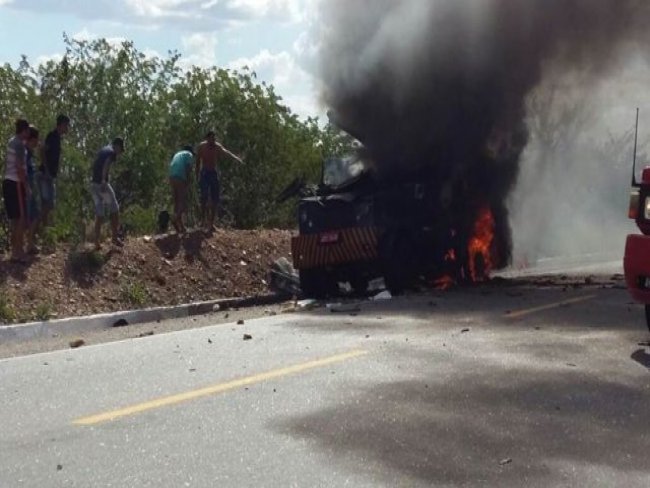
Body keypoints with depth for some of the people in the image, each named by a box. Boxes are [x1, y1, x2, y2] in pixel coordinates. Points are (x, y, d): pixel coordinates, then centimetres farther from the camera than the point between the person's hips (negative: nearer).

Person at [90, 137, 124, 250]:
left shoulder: (102, 150, 20)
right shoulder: (112, 152, -5)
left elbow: (94, 166, 26)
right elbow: (106, 165, -23)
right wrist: (103, 181, -32)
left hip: (93, 184, 8)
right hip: (102, 184, -7)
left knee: (99, 214, 10)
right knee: (114, 210, 7)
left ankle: (97, 242, 5)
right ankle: (114, 237, 8)